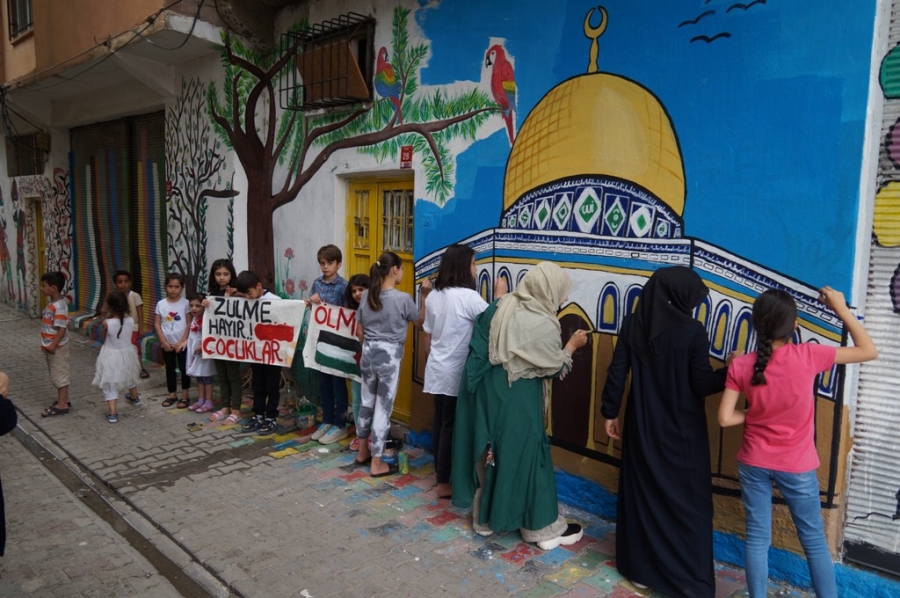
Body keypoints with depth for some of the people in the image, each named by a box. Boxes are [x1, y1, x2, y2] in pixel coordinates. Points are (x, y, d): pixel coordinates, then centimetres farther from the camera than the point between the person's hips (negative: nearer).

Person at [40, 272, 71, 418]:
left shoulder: (59, 306, -24)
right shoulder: (52, 304, 6)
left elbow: (62, 329, -25)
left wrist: (53, 345, -24)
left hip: (57, 347, -10)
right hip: (52, 346, 10)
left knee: (60, 374, 0)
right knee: (57, 374, 17)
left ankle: (62, 405, 8)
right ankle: (63, 400, 28)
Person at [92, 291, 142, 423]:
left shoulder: (107, 323, -23)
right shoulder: (130, 320, -15)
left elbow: (103, 338, -4)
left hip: (111, 356, -4)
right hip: (127, 354, 4)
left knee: (109, 385, 6)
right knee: (129, 377, 31)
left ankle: (113, 413, 0)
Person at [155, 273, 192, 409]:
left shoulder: (185, 303, -7)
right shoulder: (161, 304, 0)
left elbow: (189, 324, -6)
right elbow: (157, 324, 1)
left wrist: (183, 341, -11)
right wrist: (164, 341, -6)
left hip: (182, 343, -2)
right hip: (167, 344, 3)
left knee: (184, 369, 5)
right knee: (170, 369, 13)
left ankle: (184, 396, 14)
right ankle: (172, 394, 25)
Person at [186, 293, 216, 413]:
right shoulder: (193, 319, 9)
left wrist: (201, 347, -24)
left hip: (204, 351, -9)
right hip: (194, 351, 9)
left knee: (206, 377, 0)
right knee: (198, 377, 15)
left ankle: (208, 403, 8)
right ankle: (200, 401, 24)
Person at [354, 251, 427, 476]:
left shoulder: (366, 296, 2)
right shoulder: (402, 298, -14)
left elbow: (359, 332, 8)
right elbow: (420, 321, 3)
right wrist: (426, 297, 7)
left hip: (368, 354, 6)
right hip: (389, 357, -6)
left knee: (367, 402, 19)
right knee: (383, 407, 2)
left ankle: (363, 452, 33)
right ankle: (377, 464, 10)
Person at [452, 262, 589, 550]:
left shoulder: (500, 307, -1)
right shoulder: (543, 325, -20)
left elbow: (480, 347, 5)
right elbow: (555, 367, -6)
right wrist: (572, 345, 8)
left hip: (488, 392, 7)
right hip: (517, 401, -7)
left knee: (490, 451, 17)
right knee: (524, 455, 5)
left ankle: (484, 518, 32)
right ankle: (544, 528, 20)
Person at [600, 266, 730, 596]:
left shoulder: (632, 325, -4)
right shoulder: (692, 331, -15)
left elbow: (616, 373, -1)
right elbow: (702, 385, -13)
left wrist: (610, 413, 9)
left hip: (642, 425, 4)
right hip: (681, 430, -3)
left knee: (641, 493, 16)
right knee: (687, 501, 10)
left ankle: (640, 568, 29)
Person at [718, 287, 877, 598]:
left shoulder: (741, 366, -12)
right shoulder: (807, 356, -18)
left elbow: (725, 418, -12)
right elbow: (869, 350, -5)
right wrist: (841, 309, -2)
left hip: (754, 463, 1)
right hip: (797, 466, -1)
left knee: (757, 538, 11)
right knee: (814, 540, 16)